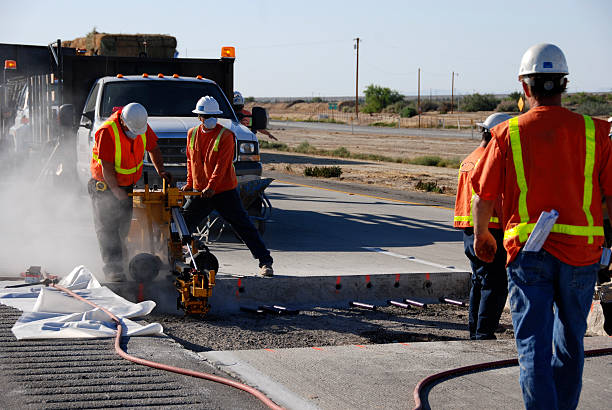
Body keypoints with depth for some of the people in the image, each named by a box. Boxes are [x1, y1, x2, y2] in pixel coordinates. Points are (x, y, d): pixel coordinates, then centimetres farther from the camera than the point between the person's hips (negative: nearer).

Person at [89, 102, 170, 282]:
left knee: (124, 227, 12)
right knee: (108, 228, -8)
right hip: (105, 186, -6)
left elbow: (153, 147, 7)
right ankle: (113, 269, -10)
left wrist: (160, 170, -6)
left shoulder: (142, 126, -10)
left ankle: (120, 261, 27)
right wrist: (116, 190, -31)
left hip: (127, 185, 6)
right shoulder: (107, 132, -28)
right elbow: (107, 168, -27)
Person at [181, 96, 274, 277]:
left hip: (224, 191, -5)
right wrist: (190, 183, 12)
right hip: (200, 192, 5)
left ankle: (265, 263, -3)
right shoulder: (192, 134, 8)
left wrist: (211, 187, -25)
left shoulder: (225, 135, -10)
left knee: (244, 227, -5)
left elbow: (222, 165, -17)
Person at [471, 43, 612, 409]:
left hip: (528, 250, -2)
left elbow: (483, 199, 2)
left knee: (534, 343, 0)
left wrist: (482, 236, 21)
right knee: (570, 341, 20)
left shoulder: (509, 134, -1)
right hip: (581, 252, 2)